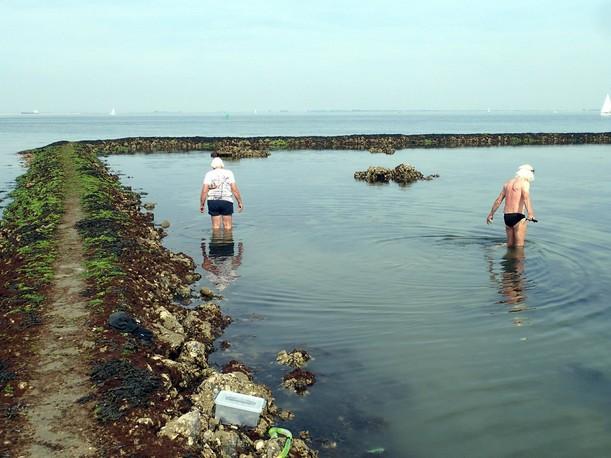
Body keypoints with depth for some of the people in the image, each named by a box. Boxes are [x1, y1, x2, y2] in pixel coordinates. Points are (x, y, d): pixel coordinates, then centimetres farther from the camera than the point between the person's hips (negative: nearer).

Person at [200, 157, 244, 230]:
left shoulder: (209, 174, 3)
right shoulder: (228, 173, 3)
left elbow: (204, 191, -5)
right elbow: (234, 189, -4)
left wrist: (202, 204, 1)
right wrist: (240, 202, 3)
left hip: (213, 201, 1)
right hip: (226, 201, -1)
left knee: (216, 226, 7)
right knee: (228, 226, 6)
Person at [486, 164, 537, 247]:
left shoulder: (508, 183, 17)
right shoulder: (524, 182, -4)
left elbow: (498, 200, 21)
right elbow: (526, 197, -24)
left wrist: (491, 214, 32)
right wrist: (530, 213, -38)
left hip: (506, 216, 7)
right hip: (518, 216, -7)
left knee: (510, 244, 18)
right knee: (519, 245, -5)